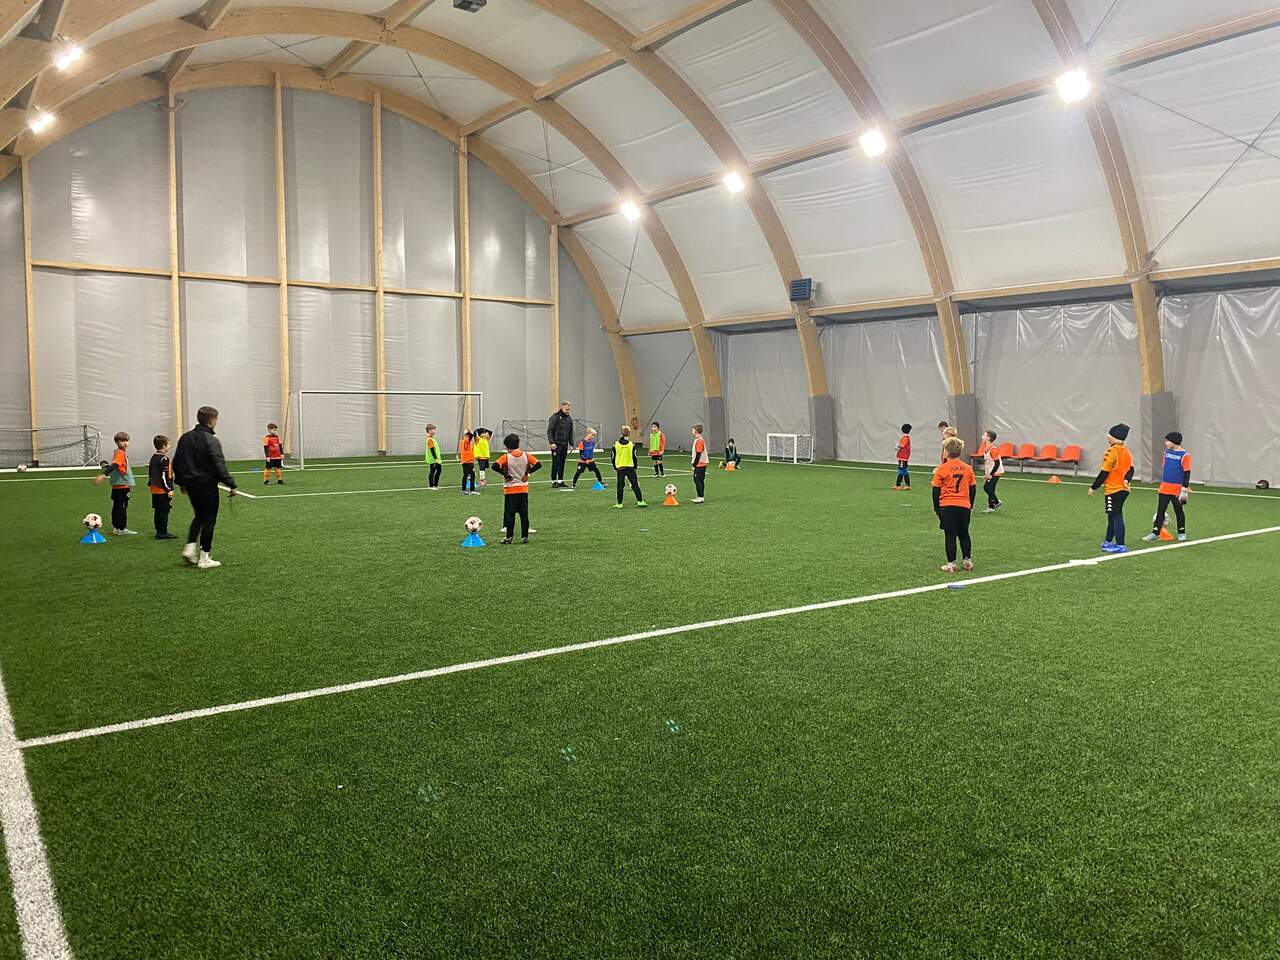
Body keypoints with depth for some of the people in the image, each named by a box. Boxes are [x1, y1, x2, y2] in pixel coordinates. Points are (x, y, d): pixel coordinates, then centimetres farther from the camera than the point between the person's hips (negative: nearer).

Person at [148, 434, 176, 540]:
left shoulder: (153, 457, 14)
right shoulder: (164, 459, -14)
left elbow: (150, 473, 21)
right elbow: (164, 476, -18)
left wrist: (150, 483, 31)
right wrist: (169, 489, -17)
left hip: (155, 489, 9)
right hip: (163, 490, -9)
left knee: (158, 511, 14)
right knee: (164, 511, -6)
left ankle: (159, 532, 20)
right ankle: (163, 533, -5)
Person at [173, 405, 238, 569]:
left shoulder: (185, 438, 7)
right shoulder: (212, 440, -15)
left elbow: (176, 463, 12)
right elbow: (220, 466, -19)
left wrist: (181, 482, 23)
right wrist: (231, 485, -14)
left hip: (190, 485, 7)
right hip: (207, 485, -7)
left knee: (199, 516, 23)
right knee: (209, 519, 2)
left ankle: (190, 547, 11)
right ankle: (204, 558, 4)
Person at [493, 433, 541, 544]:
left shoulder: (506, 457, -9)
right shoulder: (526, 456, -2)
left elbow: (495, 466, -23)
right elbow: (538, 464, -7)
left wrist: (505, 473, -11)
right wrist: (528, 472, 1)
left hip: (510, 490, -2)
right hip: (523, 489, 2)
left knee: (510, 514, 4)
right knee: (524, 514, 7)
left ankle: (509, 537, 4)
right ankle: (525, 537, 7)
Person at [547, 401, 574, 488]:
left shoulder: (569, 418, 11)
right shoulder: (555, 417, -8)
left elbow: (571, 432, 18)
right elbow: (549, 431, -10)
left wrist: (571, 444, 13)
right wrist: (551, 442, -18)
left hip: (565, 445, 6)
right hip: (556, 444, -6)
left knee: (562, 463, 8)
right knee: (556, 463, -5)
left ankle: (560, 480, 14)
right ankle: (554, 481, -1)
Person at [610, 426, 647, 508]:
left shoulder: (616, 445, -2)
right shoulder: (632, 444, -5)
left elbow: (613, 457, 2)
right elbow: (634, 457, -2)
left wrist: (615, 467, 14)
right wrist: (635, 466, 11)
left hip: (620, 468, 1)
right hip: (630, 467, -1)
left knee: (620, 485, 6)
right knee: (635, 484, 6)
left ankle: (619, 504, 5)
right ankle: (640, 501, 2)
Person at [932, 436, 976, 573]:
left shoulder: (941, 469, -6)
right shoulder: (967, 468, 6)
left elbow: (936, 491, -4)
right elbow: (973, 489, 10)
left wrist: (936, 509, 6)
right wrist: (970, 506, 21)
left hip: (947, 506, -3)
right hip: (964, 506, 3)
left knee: (950, 535, 1)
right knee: (964, 534, 16)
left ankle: (951, 564, 1)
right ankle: (968, 561, 20)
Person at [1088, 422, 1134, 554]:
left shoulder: (1112, 451, -14)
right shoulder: (1126, 451, 11)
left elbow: (1104, 472, -14)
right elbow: (1131, 469, 9)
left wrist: (1093, 487, -8)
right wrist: (1126, 480, 1)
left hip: (1113, 489, -8)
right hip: (1124, 489, 8)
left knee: (1116, 517, -4)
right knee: (1113, 516, 18)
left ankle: (1120, 546, -4)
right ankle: (1108, 542, 28)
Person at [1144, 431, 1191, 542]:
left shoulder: (1184, 455, -11)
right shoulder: (1167, 452, 8)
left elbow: (1187, 473, -10)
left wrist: (1185, 489, -14)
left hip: (1177, 489, -5)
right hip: (1164, 488, 5)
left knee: (1179, 511, 8)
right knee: (1160, 510, 4)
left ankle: (1182, 533, 22)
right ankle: (1155, 533, 6)